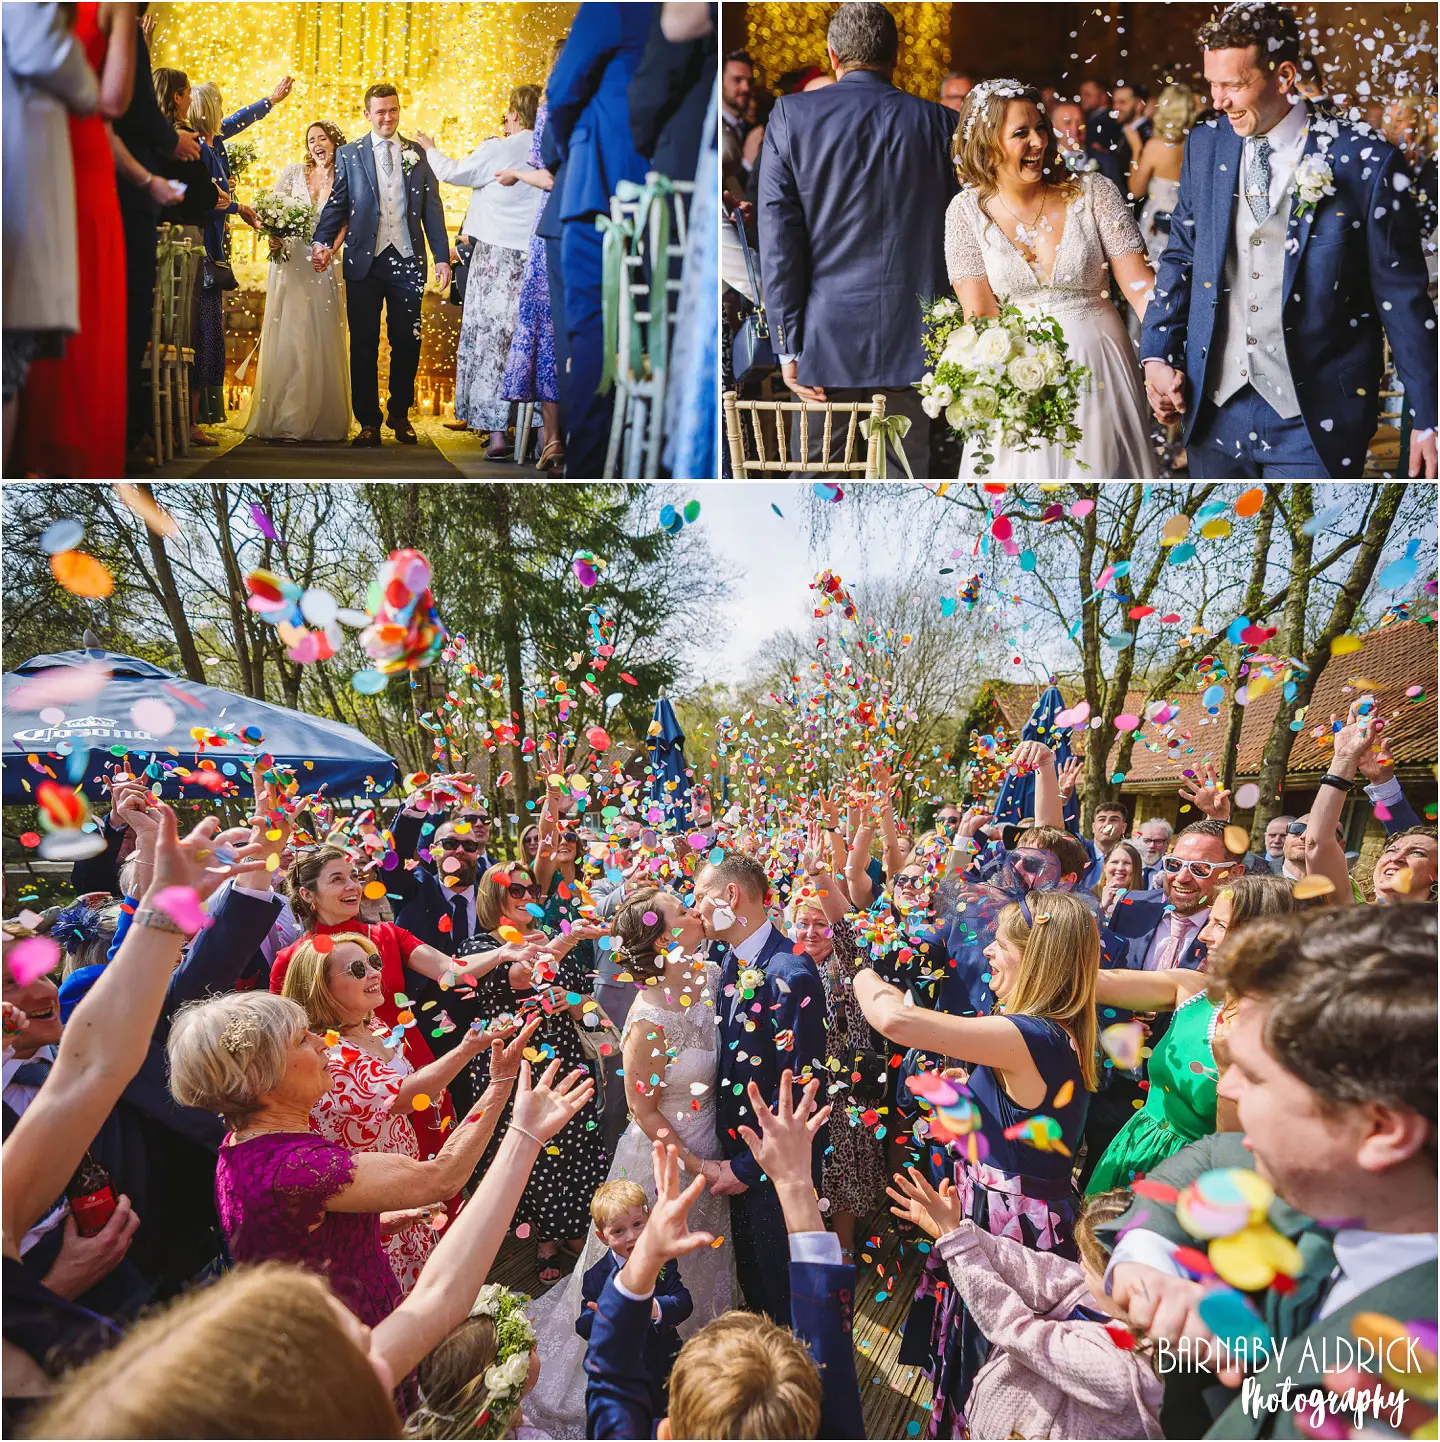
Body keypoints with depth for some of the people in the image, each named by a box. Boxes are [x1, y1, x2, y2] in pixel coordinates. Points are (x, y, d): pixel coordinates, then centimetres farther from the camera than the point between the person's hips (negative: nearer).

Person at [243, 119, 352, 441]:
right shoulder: (293, 172, 11)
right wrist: (273, 236, -12)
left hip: (324, 266, 0)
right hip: (289, 260, 0)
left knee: (322, 341, -2)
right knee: (287, 338, -4)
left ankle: (321, 421, 3)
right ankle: (282, 419, -2)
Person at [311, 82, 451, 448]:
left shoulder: (419, 154, 10)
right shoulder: (349, 154, 9)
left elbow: (432, 209, 8)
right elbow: (336, 204, 6)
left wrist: (442, 256, 0)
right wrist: (323, 243, -9)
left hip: (407, 260, 1)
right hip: (365, 262, 0)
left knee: (407, 342, 4)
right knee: (363, 345, 2)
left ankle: (400, 415, 19)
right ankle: (368, 421, 9)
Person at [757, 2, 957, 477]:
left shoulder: (791, 115, 1)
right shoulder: (939, 121, 3)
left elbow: (778, 236, -4)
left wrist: (789, 345, -2)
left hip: (827, 334, -1)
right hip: (915, 335, 1)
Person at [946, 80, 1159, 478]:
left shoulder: (1093, 192, -3)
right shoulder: (967, 211, -2)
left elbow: (1139, 283, -9)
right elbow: (979, 315, -5)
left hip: (1096, 366, 0)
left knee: (1098, 465, 8)